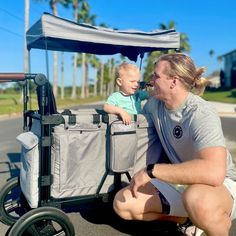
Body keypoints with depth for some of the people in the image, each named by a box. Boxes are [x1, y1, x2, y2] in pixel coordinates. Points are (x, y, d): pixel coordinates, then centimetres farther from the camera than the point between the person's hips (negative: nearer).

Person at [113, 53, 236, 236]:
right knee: (123, 203, -9)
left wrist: (151, 170, -35)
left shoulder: (201, 114, -25)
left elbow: (214, 172, -40)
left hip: (221, 185, -6)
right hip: (180, 181, 7)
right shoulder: (154, 104, -2)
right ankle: (186, 218, 9)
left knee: (197, 201, -42)